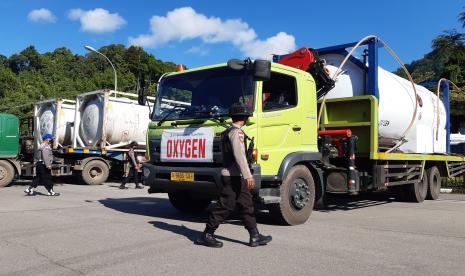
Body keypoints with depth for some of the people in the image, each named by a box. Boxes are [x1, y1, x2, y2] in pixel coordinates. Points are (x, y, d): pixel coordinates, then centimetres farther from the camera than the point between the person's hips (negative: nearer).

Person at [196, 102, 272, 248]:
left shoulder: (228, 132, 18)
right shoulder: (236, 132, -12)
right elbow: (239, 155, -23)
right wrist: (248, 175, -28)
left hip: (236, 177, 10)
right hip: (232, 176, -10)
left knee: (246, 204, 9)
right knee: (225, 206, -5)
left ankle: (255, 236, 13)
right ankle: (206, 235, 4)